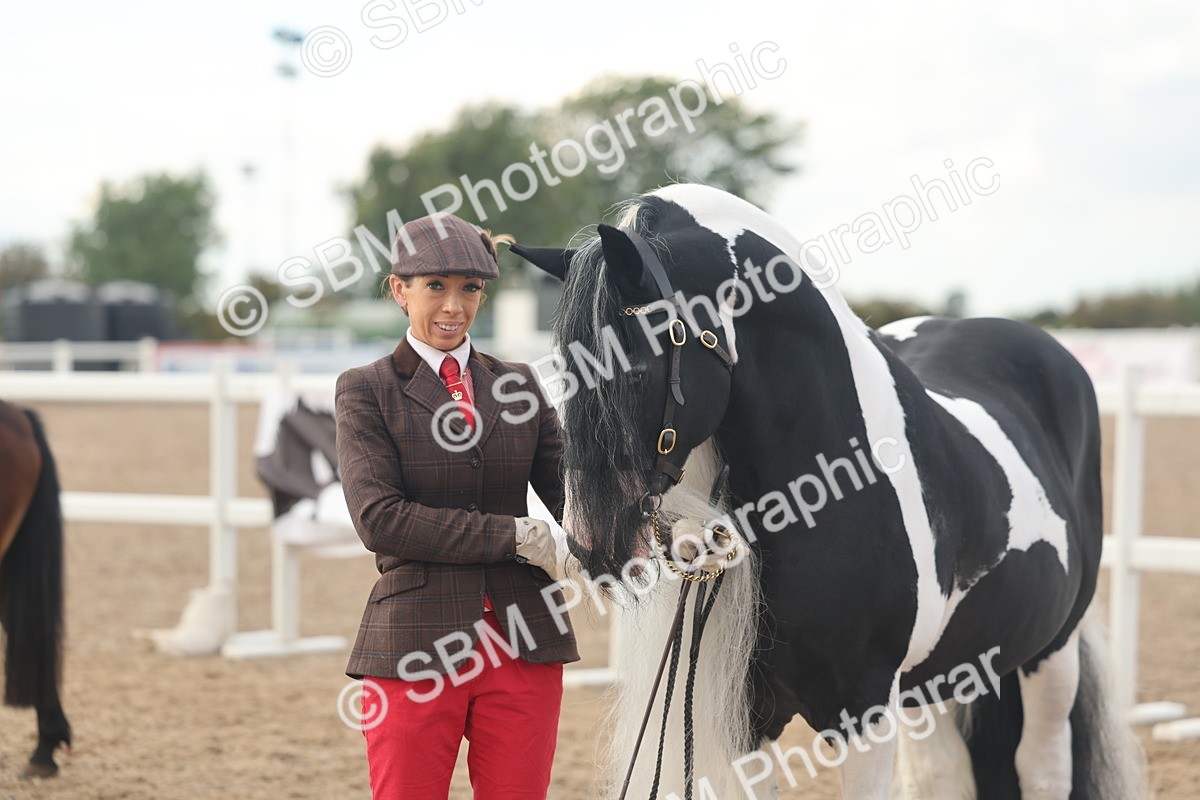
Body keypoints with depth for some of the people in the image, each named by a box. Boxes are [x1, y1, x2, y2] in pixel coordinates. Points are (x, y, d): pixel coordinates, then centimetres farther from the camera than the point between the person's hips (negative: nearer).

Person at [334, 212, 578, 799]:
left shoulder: (517, 384, 13)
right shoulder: (366, 391, 1)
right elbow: (378, 518, -11)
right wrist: (514, 536, -14)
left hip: (524, 645, 3)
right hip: (417, 646, -3)